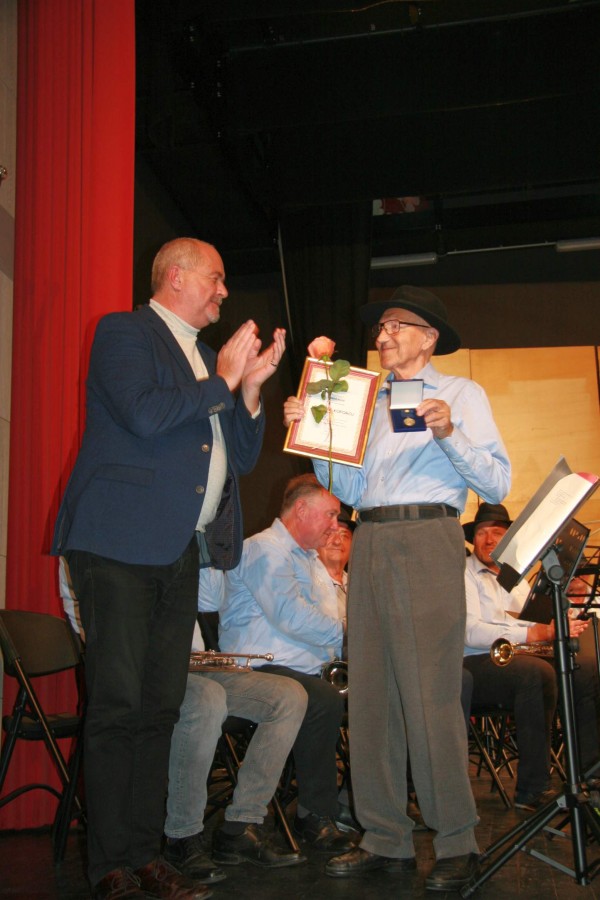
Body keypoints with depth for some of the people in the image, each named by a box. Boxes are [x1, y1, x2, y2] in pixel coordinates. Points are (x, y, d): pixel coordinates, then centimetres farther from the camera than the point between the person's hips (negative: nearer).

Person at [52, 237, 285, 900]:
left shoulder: (208, 360, 22)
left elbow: (242, 458, 21)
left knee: (160, 708, 7)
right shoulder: (124, 332, 0)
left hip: (181, 553, 8)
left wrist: (251, 386, 7)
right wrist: (222, 380, -6)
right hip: (121, 545, -7)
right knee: (117, 706, -5)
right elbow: (144, 414, -18)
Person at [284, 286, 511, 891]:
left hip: (427, 541, -5)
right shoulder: (369, 401, 23)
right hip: (370, 541, 6)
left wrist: (449, 433, -14)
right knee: (369, 696, 3)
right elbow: (348, 488, 15)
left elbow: (497, 484, -1)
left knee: (430, 696, -9)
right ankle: (386, 840, 11)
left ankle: (456, 844, 1)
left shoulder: (462, 394, 9)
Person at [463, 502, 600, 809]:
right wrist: (535, 633, -23)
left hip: (517, 659, 7)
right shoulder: (464, 574, 1)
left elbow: (542, 628, 15)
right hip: (474, 664, -7)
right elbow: (471, 633, -16)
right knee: (537, 672, -35)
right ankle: (532, 790, -29)